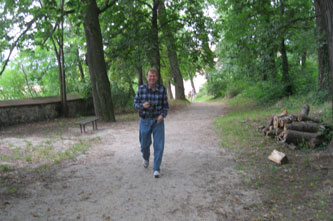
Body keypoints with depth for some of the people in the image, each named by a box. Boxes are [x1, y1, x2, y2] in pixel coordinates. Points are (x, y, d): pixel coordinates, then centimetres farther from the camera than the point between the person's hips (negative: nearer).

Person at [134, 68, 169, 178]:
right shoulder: (142, 88, -5)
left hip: (157, 120, -1)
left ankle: (156, 169, 2)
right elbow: (136, 103, 1)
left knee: (159, 145, -8)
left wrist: (162, 115, -17)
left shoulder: (162, 89, -5)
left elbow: (165, 105, 1)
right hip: (145, 120, 1)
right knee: (144, 144, 12)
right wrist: (142, 105, -21)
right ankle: (146, 157, 46)